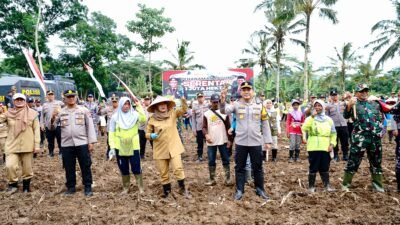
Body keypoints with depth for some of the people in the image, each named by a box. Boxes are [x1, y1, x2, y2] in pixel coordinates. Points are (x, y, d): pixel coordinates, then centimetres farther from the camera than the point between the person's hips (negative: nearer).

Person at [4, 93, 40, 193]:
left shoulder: (32, 113, -2)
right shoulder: (8, 113, 2)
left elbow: (36, 130, -1)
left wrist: (37, 144, -5)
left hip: (27, 146, 0)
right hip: (12, 146, 1)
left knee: (27, 168, 8)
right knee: (9, 166, -13)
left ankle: (26, 186, 29)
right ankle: (13, 184, 12)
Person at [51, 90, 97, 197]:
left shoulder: (84, 110, 2)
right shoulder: (60, 112, 6)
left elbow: (90, 126, 1)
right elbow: (52, 127, 6)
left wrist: (91, 142, -5)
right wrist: (52, 119, -15)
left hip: (82, 143, -2)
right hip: (66, 144, 2)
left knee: (85, 166, 3)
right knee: (69, 167, 10)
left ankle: (88, 187, 14)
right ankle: (71, 187, 24)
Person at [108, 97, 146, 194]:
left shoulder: (134, 114, -3)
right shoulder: (115, 117, 0)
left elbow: (143, 119, -24)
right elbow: (111, 133, 0)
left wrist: (139, 107, -25)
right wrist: (112, 147, -7)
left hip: (133, 146, -1)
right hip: (120, 147, 1)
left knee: (136, 168, 1)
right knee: (123, 169, 11)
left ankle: (140, 187, 15)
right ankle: (125, 187, 27)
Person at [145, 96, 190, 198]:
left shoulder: (173, 114, 0)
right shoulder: (152, 119, -2)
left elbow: (184, 109, -13)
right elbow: (147, 134, 6)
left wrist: (183, 99, -30)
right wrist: (151, 135, -16)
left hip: (174, 147, 0)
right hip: (160, 150, 1)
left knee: (178, 168, -10)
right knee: (163, 172, 10)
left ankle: (182, 188, 12)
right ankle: (166, 190, 30)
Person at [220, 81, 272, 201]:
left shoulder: (259, 106, 2)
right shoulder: (236, 104, -2)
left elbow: (265, 124, 5)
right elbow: (224, 111, -21)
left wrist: (268, 141, 2)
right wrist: (222, 101, -42)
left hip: (256, 142, 1)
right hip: (241, 142, 0)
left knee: (257, 167, 12)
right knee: (240, 167, 9)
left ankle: (260, 189, 27)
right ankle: (239, 190, 21)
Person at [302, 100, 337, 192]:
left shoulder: (328, 119, 10)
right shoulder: (310, 118, 0)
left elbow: (333, 133, 14)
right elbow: (304, 128, -19)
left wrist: (332, 144, 2)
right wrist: (312, 116, -22)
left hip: (325, 147, 3)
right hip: (313, 147, -3)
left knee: (325, 167, 9)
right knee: (313, 167, 1)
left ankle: (327, 185, 18)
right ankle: (311, 186, 11)